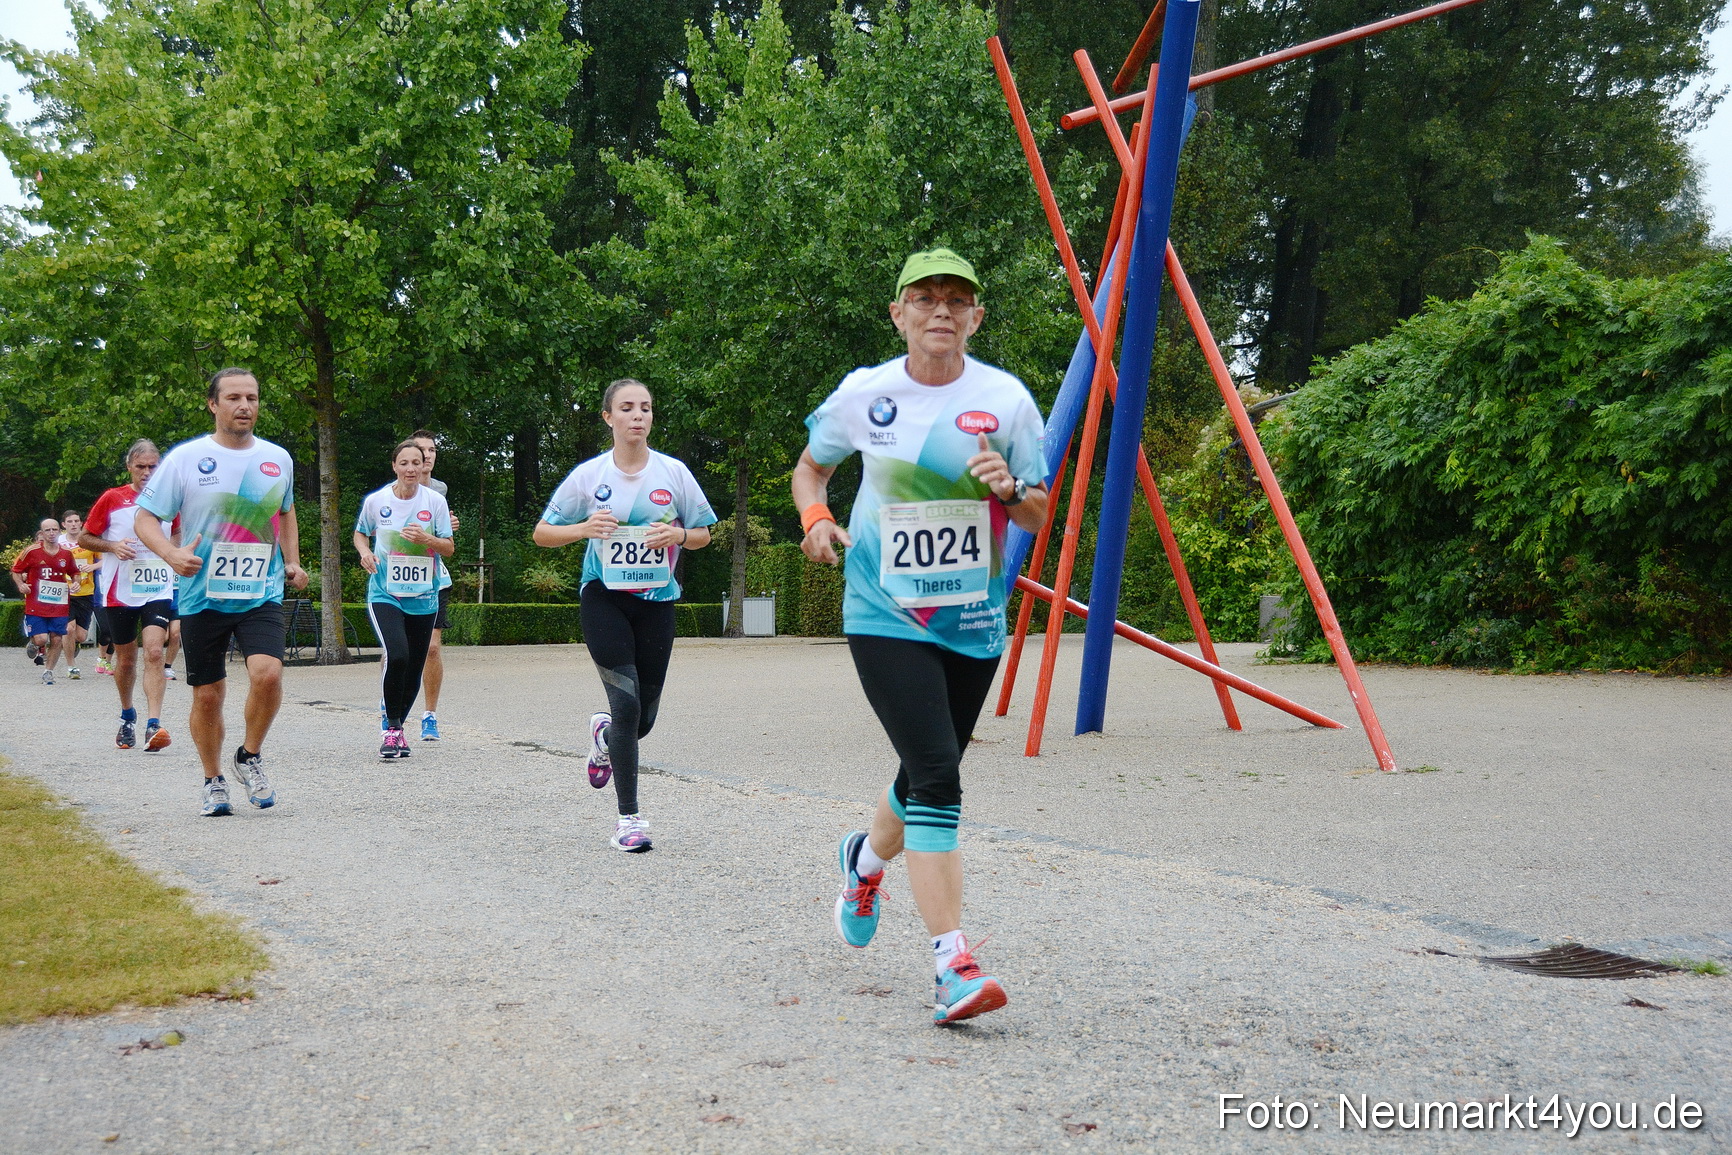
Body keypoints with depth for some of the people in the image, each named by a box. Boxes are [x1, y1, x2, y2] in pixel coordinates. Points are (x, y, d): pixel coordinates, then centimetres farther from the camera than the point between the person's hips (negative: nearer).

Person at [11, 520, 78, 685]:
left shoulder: (66, 553, 5)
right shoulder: (32, 552, -4)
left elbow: (74, 573, 21)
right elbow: (16, 571, 6)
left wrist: (75, 582, 0)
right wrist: (20, 584, -13)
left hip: (59, 605, 3)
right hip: (35, 605, -3)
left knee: (56, 640, -1)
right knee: (41, 639, -11)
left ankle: (48, 672, 16)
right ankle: (35, 645, 27)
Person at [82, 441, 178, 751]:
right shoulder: (112, 499, 0)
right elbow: (84, 538, 5)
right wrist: (113, 546, -12)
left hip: (159, 590, 0)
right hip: (119, 593, 0)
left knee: (154, 652, -17)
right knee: (126, 659, 11)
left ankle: (154, 725, -22)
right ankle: (127, 716, 34)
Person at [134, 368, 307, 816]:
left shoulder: (278, 459, 8)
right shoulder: (185, 458, -2)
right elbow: (145, 518, -1)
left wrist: (292, 561, 14)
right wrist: (171, 553, -20)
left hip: (262, 594, 1)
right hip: (202, 596, -1)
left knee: (267, 672, -22)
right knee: (207, 695, 5)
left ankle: (250, 757, 4)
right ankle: (214, 782, 25)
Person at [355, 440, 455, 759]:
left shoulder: (435, 501, -1)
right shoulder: (376, 501, -1)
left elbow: (449, 548, 2)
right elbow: (360, 534, 16)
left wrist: (426, 539, -18)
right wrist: (365, 552, -6)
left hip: (423, 597, 2)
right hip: (385, 594, -2)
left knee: (414, 668, 7)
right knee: (397, 656, -23)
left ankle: (397, 727, 29)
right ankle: (392, 729, -8)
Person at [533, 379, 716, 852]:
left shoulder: (674, 472, 1)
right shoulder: (588, 475, -3)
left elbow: (703, 534, 9)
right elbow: (542, 533, 2)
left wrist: (678, 534, -14)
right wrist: (583, 528, -17)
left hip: (656, 600, 2)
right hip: (604, 597, -2)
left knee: (642, 719, 6)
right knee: (627, 704, -14)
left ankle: (603, 734, 44)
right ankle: (629, 818, -3)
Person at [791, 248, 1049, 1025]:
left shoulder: (1006, 398, -1)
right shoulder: (863, 394, -2)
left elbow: (1039, 515, 6)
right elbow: (810, 466, 15)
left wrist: (1010, 490, -16)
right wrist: (815, 517, -5)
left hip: (974, 621, 3)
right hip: (885, 616, -3)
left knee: (928, 777, 16)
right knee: (936, 775, -18)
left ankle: (866, 859, 50)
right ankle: (952, 963, -16)